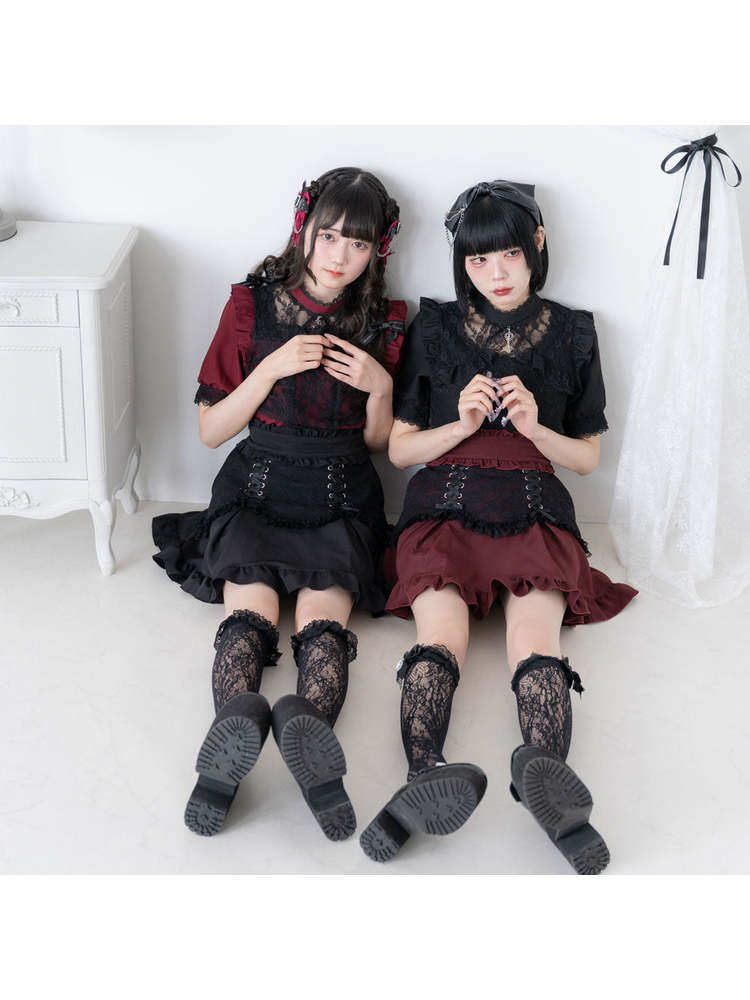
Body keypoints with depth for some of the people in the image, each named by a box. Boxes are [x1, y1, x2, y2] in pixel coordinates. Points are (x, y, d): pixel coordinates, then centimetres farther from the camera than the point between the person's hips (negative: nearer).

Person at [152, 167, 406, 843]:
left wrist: (380, 387, -7)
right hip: (257, 489, 0)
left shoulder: (383, 322, 8)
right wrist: (273, 367, -10)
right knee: (250, 608, -29)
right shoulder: (253, 303, 4)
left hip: (342, 498, 0)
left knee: (325, 608, -30)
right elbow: (212, 430, 4)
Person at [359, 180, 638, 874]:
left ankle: (543, 776, -56)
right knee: (441, 635, -30)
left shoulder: (572, 334, 15)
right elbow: (399, 448, 13)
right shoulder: (434, 329, 13)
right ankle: (429, 778, -55)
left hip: (535, 512, 0)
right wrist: (462, 423, -6)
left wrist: (535, 427, -3)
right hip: (445, 506, 0)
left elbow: (588, 457, 17)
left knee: (535, 636, -31)